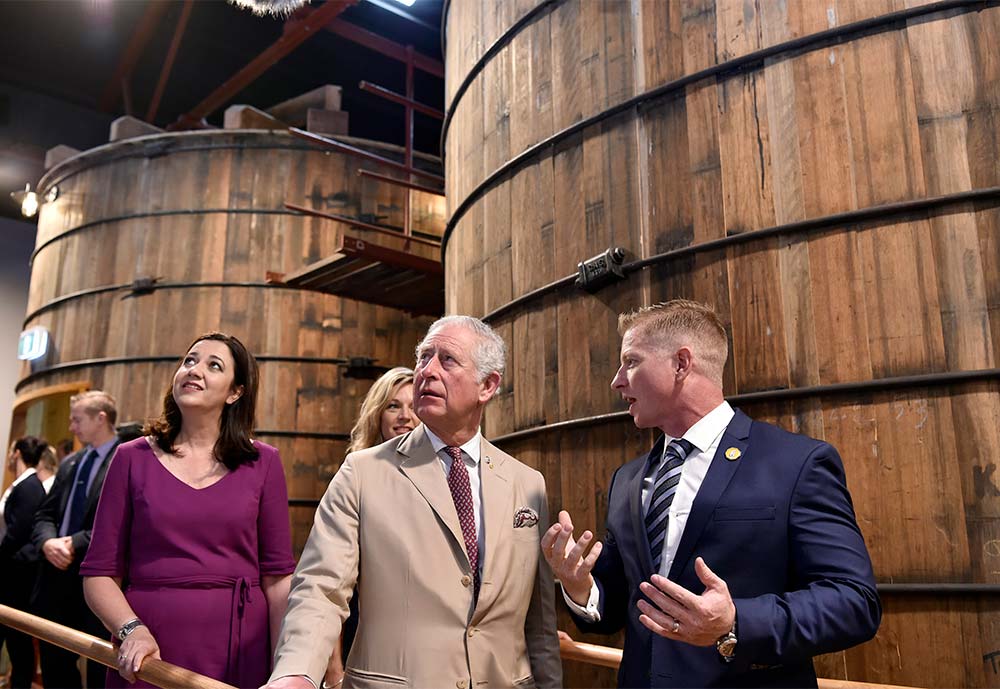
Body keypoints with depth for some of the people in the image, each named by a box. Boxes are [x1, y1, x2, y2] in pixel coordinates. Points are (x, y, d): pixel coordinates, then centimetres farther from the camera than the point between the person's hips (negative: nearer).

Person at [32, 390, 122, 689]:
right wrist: (47, 542, -8)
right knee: (54, 665, 17)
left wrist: (76, 543, -18)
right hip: (57, 577, 8)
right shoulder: (70, 463, 16)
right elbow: (44, 514, 13)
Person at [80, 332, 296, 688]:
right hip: (148, 655, 0)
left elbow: (278, 577, -2)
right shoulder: (133, 458, 1)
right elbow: (99, 573, 1)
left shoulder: (263, 462, -1)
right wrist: (131, 629, -15)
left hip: (240, 654, 0)